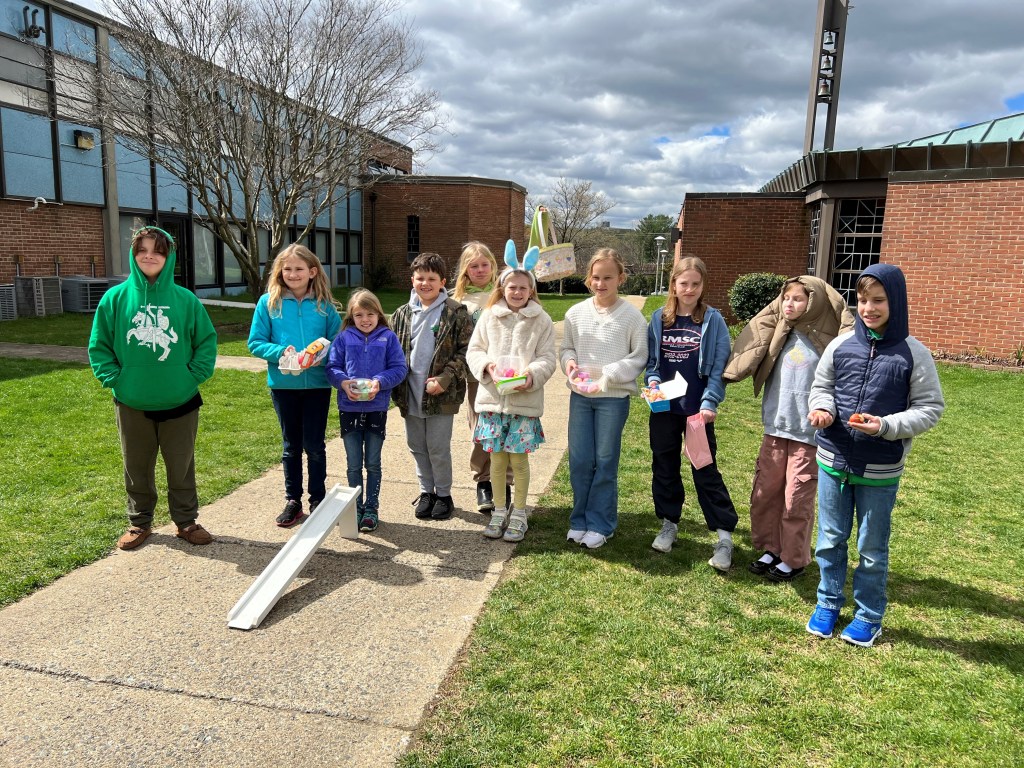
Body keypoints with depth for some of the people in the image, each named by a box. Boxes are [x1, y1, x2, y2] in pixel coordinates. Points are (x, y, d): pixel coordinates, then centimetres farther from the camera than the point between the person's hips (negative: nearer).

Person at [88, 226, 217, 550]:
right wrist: (113, 378, -7)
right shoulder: (115, 297, -3)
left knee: (182, 466, 12)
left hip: (180, 402, -1)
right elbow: (99, 346, 3)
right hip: (132, 404, 1)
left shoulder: (185, 299, -4)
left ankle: (186, 521, 27)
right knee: (137, 468, 15)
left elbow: (207, 341, 2)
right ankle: (140, 521, 32)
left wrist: (194, 376, -6)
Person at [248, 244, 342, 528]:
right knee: (291, 445, 14)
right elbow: (255, 343, -1)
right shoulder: (269, 302, -2)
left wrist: (320, 355, -18)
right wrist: (281, 352, -19)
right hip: (283, 384, 1)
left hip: (317, 384, -1)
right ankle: (293, 501, 26)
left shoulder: (325, 305, -2)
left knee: (314, 445, 7)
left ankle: (318, 500, 23)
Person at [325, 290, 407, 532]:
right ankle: (356, 508, 24)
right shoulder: (344, 338, 2)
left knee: (373, 463, 10)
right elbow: (331, 367, 1)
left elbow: (399, 368, -5)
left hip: (377, 408, -1)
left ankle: (371, 508, 22)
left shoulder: (388, 337, -1)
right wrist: (343, 382, -19)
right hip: (348, 409, 1)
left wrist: (379, 382, -20)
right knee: (354, 464, 11)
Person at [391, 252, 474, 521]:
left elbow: (465, 351, -8)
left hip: (441, 394, -5)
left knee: (438, 447, 2)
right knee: (417, 446, 14)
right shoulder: (402, 314, 8)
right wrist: (396, 387, 3)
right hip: (411, 394, 5)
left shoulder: (456, 312, -6)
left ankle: (444, 494, 21)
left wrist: (444, 379, -17)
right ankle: (426, 491, 32)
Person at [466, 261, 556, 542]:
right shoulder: (489, 316, 5)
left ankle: (519, 513, 20)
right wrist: (487, 365, -13)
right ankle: (499, 511, 25)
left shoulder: (541, 320, 1)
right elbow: (474, 350, 8)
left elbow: (547, 358, -1)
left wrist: (532, 375, -20)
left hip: (525, 400, -2)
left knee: (519, 458, 4)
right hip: (492, 397, 2)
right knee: (496, 458, 9)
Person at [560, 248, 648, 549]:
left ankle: (600, 524, 18)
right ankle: (579, 519, 23)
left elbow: (639, 357, -5)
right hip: (580, 396, 3)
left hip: (614, 398, -3)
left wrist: (608, 375, -15)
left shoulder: (632, 316, -7)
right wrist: (569, 362, -9)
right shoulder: (575, 313, 2)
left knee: (605, 462, 4)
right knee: (579, 460, 7)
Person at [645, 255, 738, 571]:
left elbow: (719, 367, -8)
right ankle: (669, 524, 29)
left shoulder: (713, 320, -4)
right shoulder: (660, 319, 5)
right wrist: (652, 380, -8)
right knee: (664, 466, 13)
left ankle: (725, 535, 9)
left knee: (705, 470, -1)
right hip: (664, 408, 4)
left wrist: (710, 403, -17)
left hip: (697, 409, -4)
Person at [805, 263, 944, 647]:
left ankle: (868, 616, 32)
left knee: (872, 547, 13)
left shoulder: (913, 354, -9)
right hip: (833, 460, 3)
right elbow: (821, 386, 9)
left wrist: (887, 426, -21)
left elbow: (930, 408, -6)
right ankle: (828, 603, 35)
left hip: (880, 470, -2)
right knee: (830, 539, 16)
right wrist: (821, 407, -14)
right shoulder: (841, 345, -3)